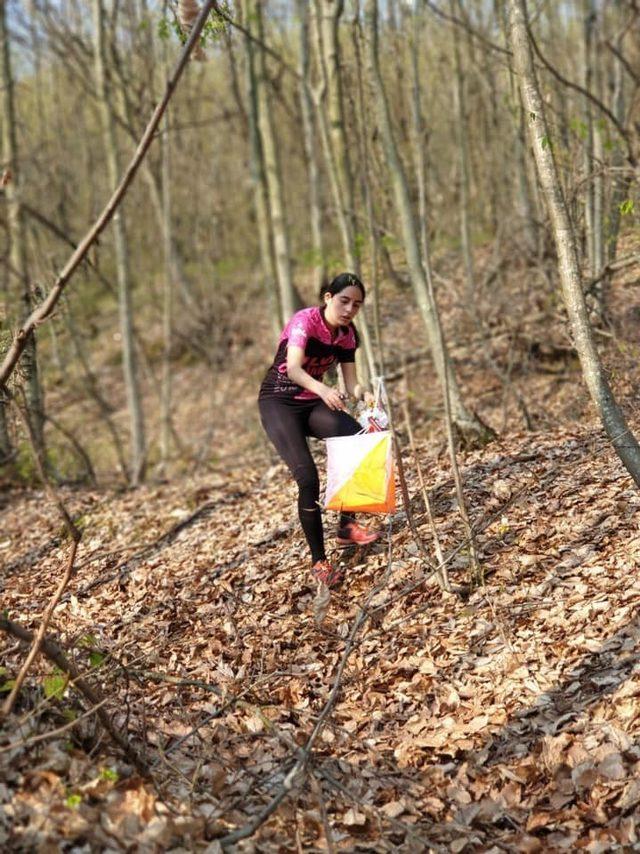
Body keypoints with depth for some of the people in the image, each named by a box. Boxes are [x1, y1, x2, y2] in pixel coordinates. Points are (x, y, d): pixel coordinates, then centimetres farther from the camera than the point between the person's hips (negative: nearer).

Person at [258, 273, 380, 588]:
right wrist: (323, 390, -54)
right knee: (307, 478, -21)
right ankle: (318, 561, -10)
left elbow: (351, 383, -3)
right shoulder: (305, 321, -21)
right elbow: (293, 369, -35)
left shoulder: (346, 335, 0)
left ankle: (346, 525, -4)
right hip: (279, 402, -6)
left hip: (312, 403, 6)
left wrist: (365, 396, -27)